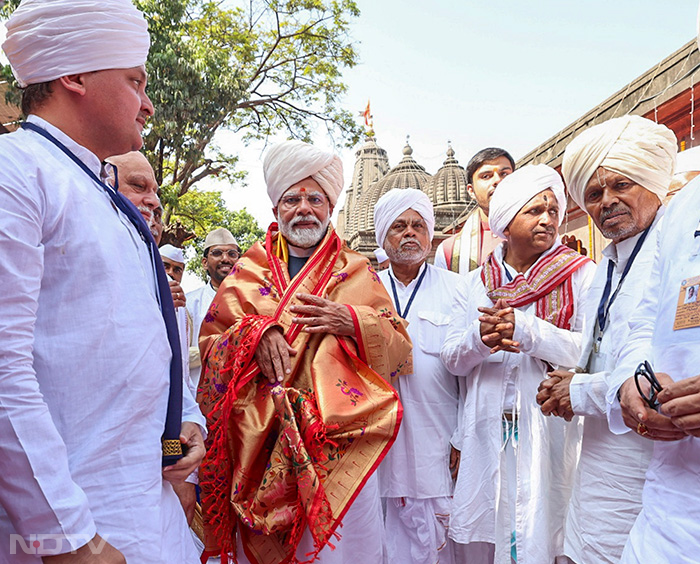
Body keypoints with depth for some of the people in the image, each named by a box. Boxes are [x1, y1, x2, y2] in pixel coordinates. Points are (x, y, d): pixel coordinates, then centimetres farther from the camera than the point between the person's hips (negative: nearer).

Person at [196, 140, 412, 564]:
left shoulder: (358, 272, 9)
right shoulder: (248, 273, 12)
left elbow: (400, 350, 4)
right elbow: (211, 344, 6)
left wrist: (353, 322, -13)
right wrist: (255, 334, -13)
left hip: (338, 440, 0)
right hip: (261, 442, 1)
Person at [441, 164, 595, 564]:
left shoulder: (582, 276, 1)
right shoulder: (474, 285, 10)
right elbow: (452, 359, 6)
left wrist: (526, 329, -19)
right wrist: (479, 338, -15)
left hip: (552, 436, -2)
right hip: (486, 436, 3)